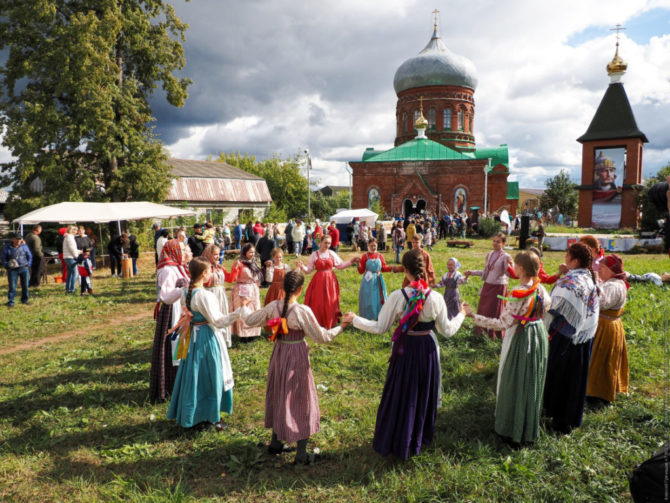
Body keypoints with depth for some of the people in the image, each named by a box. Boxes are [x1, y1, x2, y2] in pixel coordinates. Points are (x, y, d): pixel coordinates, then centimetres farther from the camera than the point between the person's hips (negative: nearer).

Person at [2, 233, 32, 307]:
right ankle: (10, 301, 3)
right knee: (12, 286, -5)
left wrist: (28, 265, 1)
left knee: (25, 285, 3)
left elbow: (29, 256, 14)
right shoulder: (7, 247, 3)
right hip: (12, 269, -1)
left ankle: (24, 300, 18)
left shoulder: (24, 246, 6)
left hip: (24, 268, 2)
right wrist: (7, 265, -10)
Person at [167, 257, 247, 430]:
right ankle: (210, 418, 17)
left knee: (193, 375, 17)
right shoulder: (205, 295, -23)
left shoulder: (186, 293, 2)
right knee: (209, 377, 6)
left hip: (192, 338, 8)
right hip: (207, 338, -8)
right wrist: (239, 311, -24)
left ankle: (191, 416, 29)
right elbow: (217, 321, -22)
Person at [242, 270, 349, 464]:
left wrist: (245, 308, 25)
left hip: (278, 356, 5)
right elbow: (321, 336, -14)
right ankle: (301, 453, 17)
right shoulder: (303, 311, -22)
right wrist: (342, 326, -2)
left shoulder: (273, 307, -8)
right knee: (300, 401, 8)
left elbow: (250, 321, 5)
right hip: (297, 358, -5)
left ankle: (275, 442, 37)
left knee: (279, 397, 22)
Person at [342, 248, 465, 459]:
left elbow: (379, 328, -11)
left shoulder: (397, 297, -18)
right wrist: (461, 315, 16)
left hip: (405, 350, -1)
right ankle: (420, 440, 37)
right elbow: (447, 331, -2)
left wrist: (354, 319, 2)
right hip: (428, 349, 1)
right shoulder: (436, 299, -13)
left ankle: (396, 442, 32)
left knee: (400, 395, 16)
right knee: (424, 394, 20)